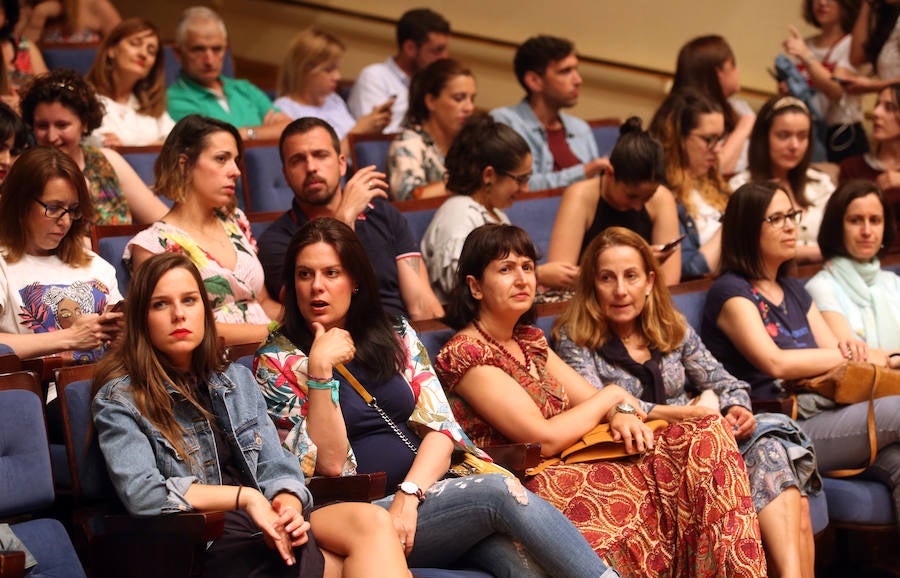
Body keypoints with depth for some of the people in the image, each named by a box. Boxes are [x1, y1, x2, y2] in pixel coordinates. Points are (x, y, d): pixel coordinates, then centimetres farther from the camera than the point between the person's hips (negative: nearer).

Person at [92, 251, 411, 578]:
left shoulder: (238, 380, 19)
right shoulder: (119, 400, 1)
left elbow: (276, 466, 11)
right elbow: (141, 495, -14)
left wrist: (287, 506, -13)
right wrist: (245, 496, -17)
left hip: (266, 524, 6)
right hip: (204, 544, -6)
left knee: (371, 521, -27)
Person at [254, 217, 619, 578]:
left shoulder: (395, 337, 14)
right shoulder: (277, 362, 3)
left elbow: (441, 427, 3)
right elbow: (329, 462, -7)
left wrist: (409, 494, -14)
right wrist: (319, 369, -16)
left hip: (425, 490, 4)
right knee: (500, 492, -28)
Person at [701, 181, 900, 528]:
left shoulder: (793, 291, 25)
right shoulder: (731, 292, 0)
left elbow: (832, 350, 17)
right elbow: (775, 362, -14)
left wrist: (854, 352, -8)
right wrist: (855, 355, -7)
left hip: (820, 415, 7)